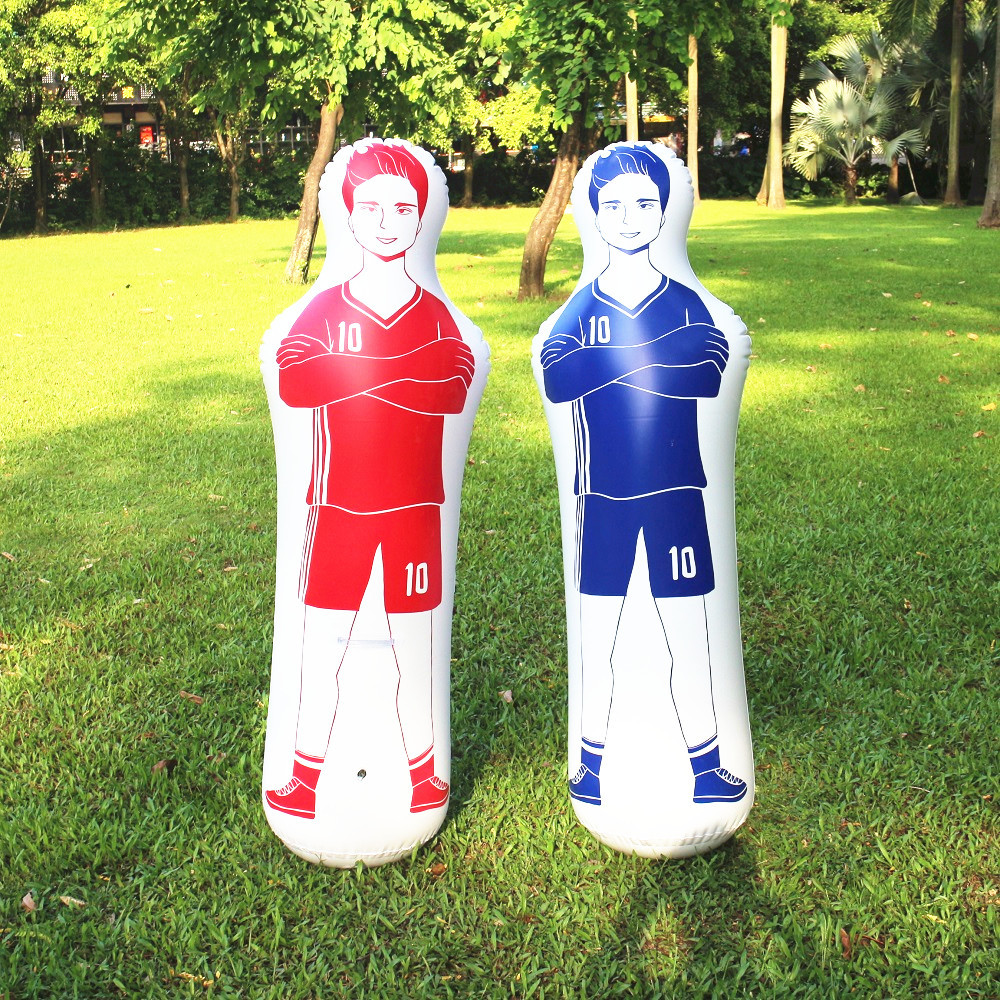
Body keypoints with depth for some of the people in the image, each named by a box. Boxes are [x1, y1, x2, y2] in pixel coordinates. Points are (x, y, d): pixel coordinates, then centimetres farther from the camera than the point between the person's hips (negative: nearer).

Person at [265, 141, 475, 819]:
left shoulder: (436, 318, 2)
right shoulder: (324, 312, 1)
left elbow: (454, 390, -13)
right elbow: (292, 382, -14)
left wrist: (353, 371, -14)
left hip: (414, 506, 0)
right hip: (339, 504, 0)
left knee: (413, 648, 9)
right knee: (323, 648, 7)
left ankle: (424, 770, 25)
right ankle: (306, 775, 22)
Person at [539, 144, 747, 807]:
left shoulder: (687, 304, 6)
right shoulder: (578, 310, 6)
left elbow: (710, 375, -10)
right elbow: (557, 379, -11)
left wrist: (609, 360, -13)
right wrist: (658, 354, -15)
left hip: (676, 492, 0)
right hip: (603, 496, 0)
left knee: (689, 635, 3)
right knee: (598, 637, 5)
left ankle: (707, 766, 14)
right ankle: (591, 764, 19)